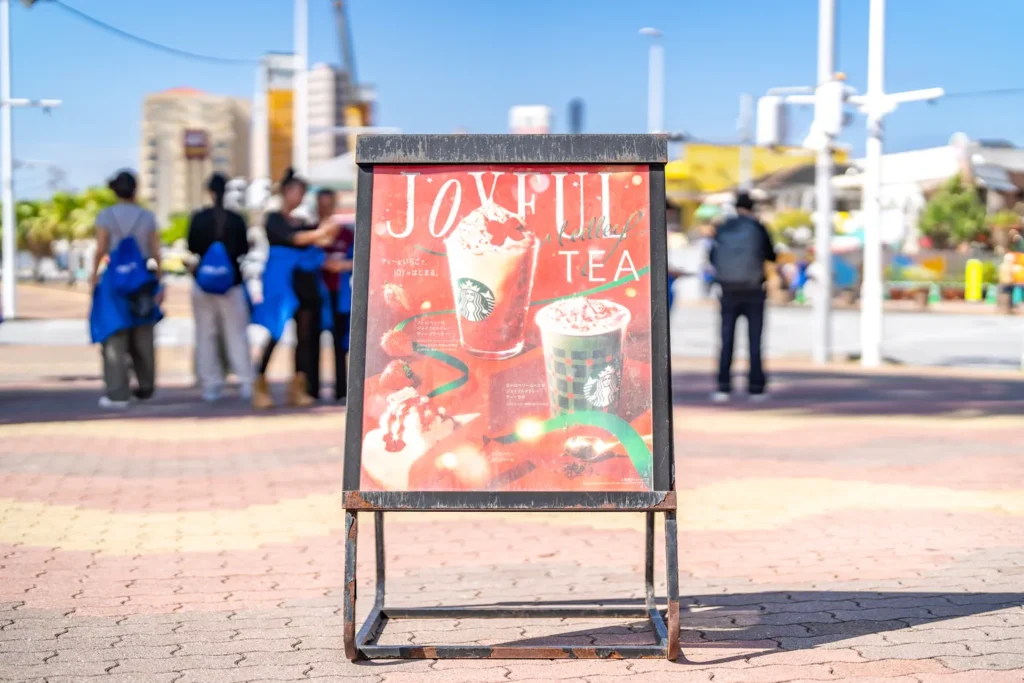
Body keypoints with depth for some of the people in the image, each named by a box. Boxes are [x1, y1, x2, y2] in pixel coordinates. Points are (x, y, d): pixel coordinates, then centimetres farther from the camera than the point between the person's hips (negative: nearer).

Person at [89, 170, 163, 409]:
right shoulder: (147, 217, 4)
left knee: (115, 336, -2)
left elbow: (101, 249, -9)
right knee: (143, 337, 14)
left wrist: (94, 274, 2)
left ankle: (118, 393, -7)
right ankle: (146, 387, 23)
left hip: (115, 277, -3)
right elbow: (156, 253, 2)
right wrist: (159, 283, 6)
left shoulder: (106, 215, -4)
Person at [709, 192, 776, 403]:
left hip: (729, 291, 1)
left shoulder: (722, 229, 2)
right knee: (754, 342, 5)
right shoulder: (757, 228, -4)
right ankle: (756, 387, 4)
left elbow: (713, 258, 8)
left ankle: (723, 387, -4)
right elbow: (771, 256, 4)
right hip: (753, 291, -1)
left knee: (726, 341, 3)